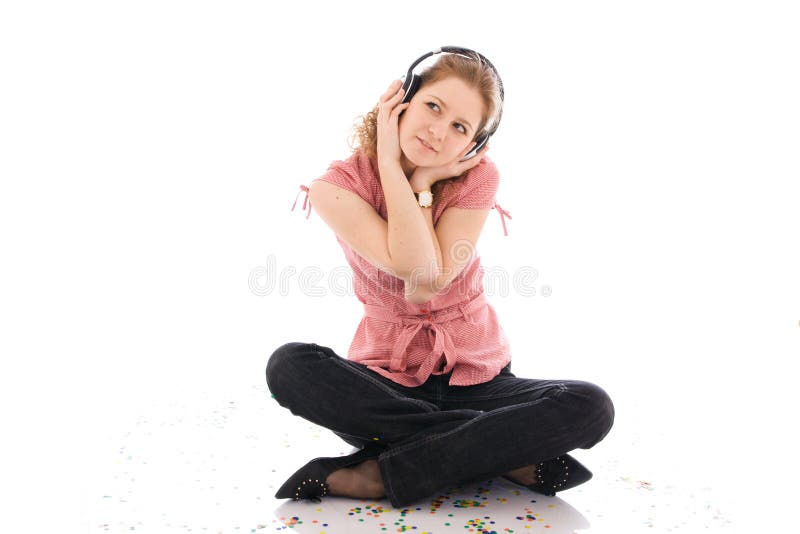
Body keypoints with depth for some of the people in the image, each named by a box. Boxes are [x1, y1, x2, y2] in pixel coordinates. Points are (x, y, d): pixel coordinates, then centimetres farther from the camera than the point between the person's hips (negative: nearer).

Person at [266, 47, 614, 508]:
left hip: (475, 378, 1)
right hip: (386, 382, 0)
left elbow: (430, 280, -20)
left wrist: (421, 182, -18)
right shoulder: (336, 187, -10)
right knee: (290, 366, -31)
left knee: (590, 408, -25)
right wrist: (390, 161, -21)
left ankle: (381, 474, -21)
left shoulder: (478, 176, -7)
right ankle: (507, 455, -23)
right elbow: (409, 268, -25)